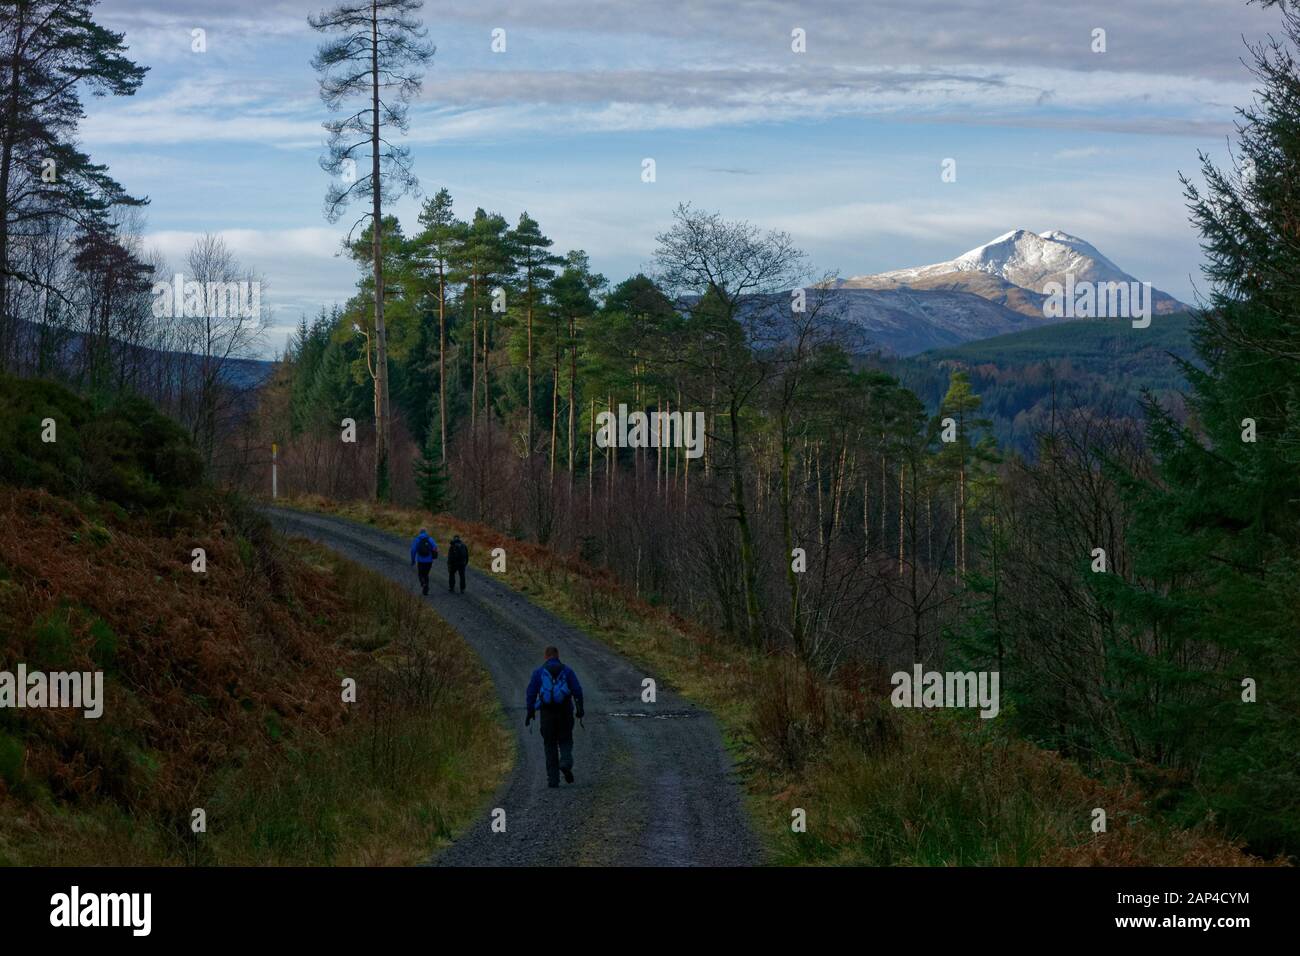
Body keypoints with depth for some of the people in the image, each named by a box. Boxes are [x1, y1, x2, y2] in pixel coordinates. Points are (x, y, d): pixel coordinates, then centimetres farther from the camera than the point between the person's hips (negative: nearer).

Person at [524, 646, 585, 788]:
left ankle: (553, 779, 4)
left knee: (550, 745, 9)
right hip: (565, 712, 0)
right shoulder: (567, 671, 4)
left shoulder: (539, 672, 3)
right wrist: (579, 709, 4)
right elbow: (577, 690, -2)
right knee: (565, 741, 14)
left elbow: (531, 692, -2)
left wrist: (530, 711, 0)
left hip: (547, 713, 0)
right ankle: (566, 763, -17)